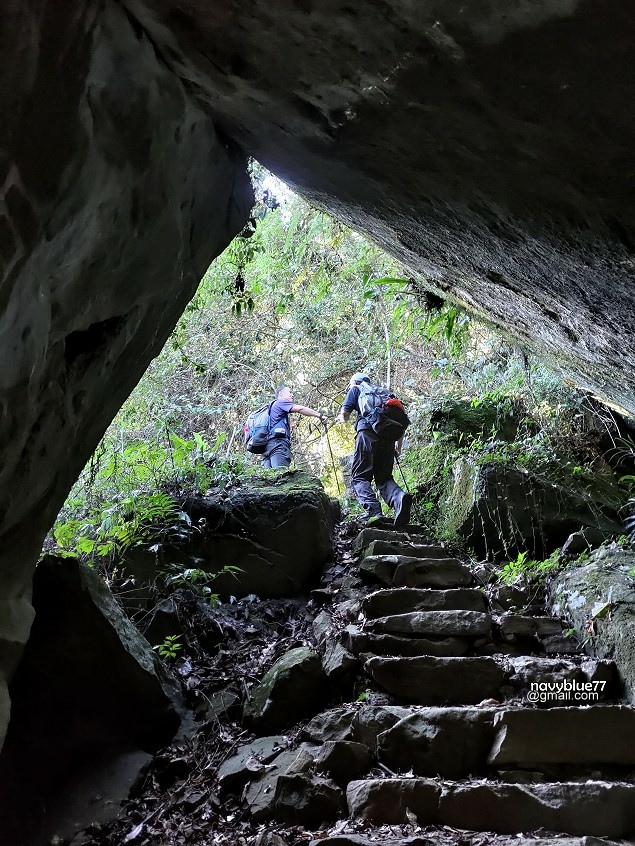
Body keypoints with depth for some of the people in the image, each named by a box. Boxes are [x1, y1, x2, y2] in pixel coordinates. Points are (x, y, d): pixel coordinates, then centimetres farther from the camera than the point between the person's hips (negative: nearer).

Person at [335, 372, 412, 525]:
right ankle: (399, 497, -23)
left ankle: (374, 512, -25)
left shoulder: (356, 390, 20)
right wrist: (399, 444, 28)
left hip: (368, 432, -5)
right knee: (384, 477, 10)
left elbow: (344, 415, 10)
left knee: (359, 476, -2)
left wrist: (341, 419, 35)